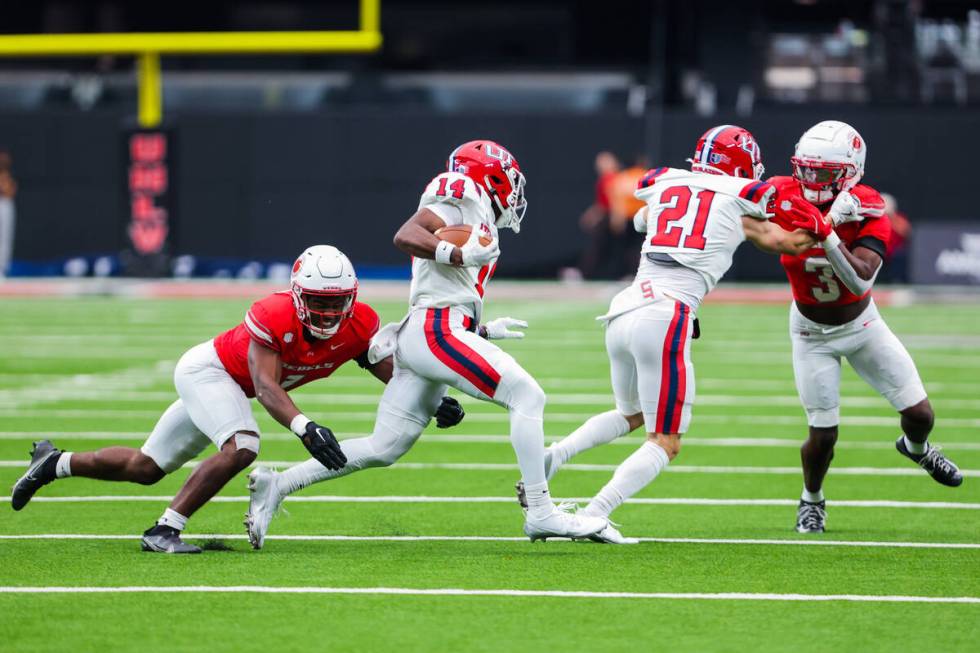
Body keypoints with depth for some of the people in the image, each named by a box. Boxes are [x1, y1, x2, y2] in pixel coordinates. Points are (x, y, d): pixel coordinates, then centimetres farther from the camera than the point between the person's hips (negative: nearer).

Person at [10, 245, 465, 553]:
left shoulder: (357, 327, -18)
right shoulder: (274, 316, -36)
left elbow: (394, 374, -10)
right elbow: (266, 387, -42)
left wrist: (432, 402, -28)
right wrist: (304, 428, -57)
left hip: (231, 382, 7)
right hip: (207, 370, -7)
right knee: (241, 448, -31)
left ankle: (55, 463, 34)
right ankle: (163, 530, -21)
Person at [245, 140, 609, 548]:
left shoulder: (478, 223, 27)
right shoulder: (460, 198, 1)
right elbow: (405, 236, -15)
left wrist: (485, 331, 23)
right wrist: (461, 255, -26)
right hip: (437, 330, -10)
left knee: (382, 449, 8)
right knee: (527, 396, -12)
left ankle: (276, 486, 9)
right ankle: (540, 513, -15)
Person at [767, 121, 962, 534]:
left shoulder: (867, 210, -26)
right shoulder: (786, 194, -23)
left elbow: (860, 281, -38)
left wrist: (826, 233, -50)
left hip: (862, 324, 1)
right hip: (813, 334, -1)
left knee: (920, 415, 4)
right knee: (823, 436, -5)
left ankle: (916, 449, 42)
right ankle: (811, 500, 28)